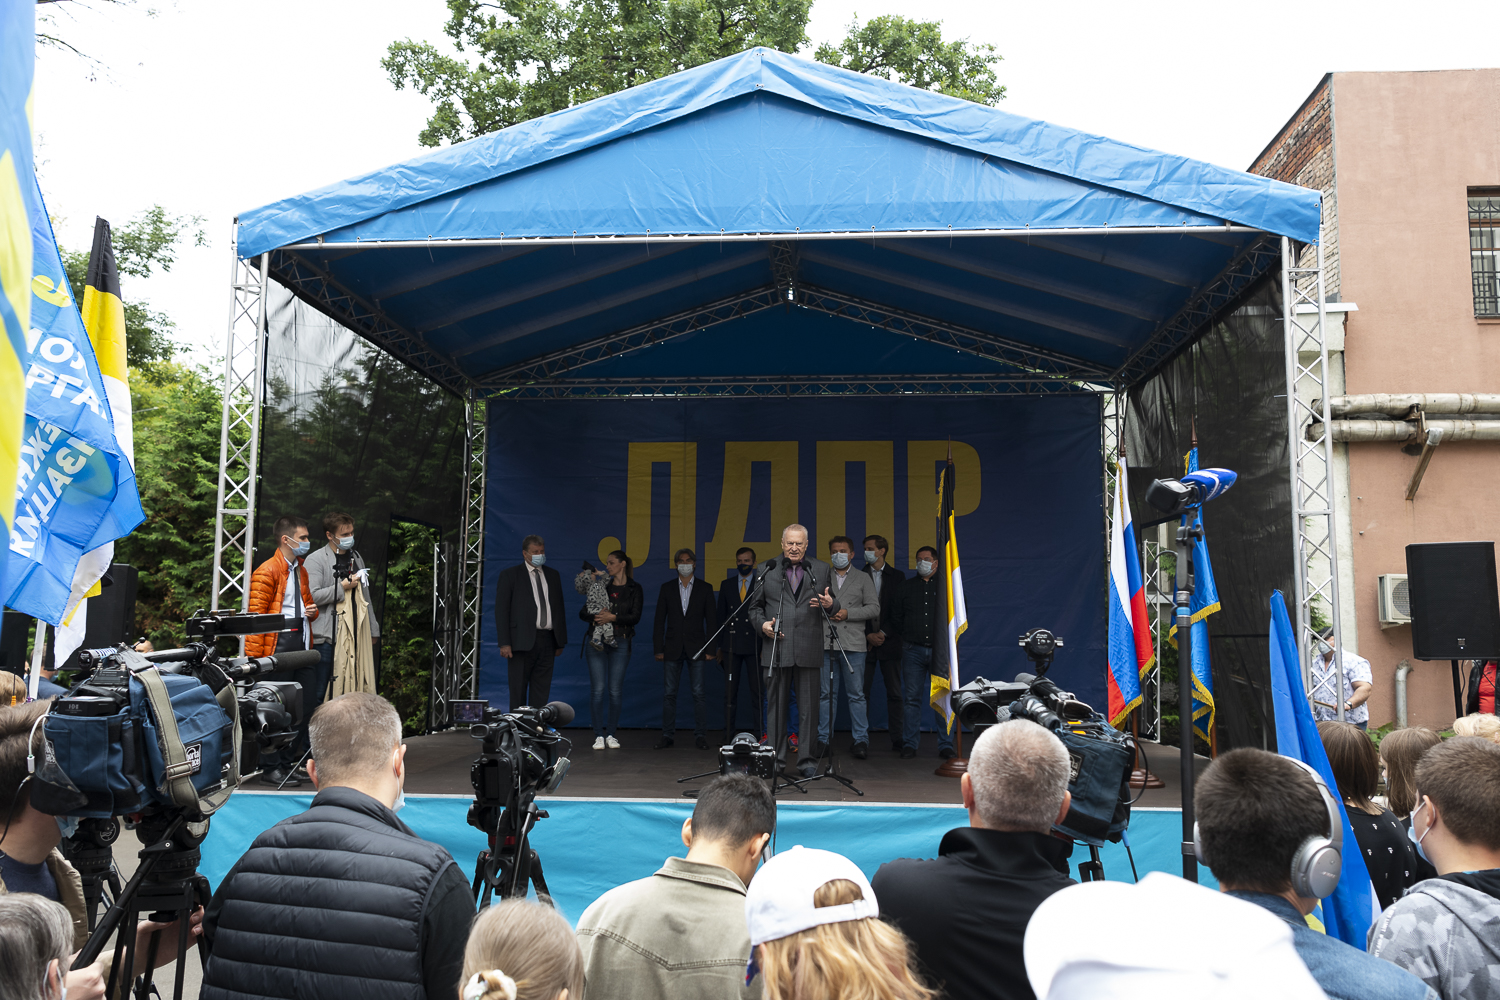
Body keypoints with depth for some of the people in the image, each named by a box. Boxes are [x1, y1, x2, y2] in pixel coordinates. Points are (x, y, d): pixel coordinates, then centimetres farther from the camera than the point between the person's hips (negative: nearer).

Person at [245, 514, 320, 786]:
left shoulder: (302, 571, 21)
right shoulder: (267, 572, -6)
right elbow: (256, 615, -11)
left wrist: (312, 612, 9)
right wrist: (256, 657, -17)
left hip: (302, 644, 8)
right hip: (279, 644, -8)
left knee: (303, 703, 8)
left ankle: (287, 763, 19)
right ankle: (270, 768, 6)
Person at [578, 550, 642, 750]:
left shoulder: (634, 589, 4)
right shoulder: (602, 586, 11)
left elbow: (635, 617, -6)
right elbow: (582, 612, 8)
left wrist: (613, 617, -18)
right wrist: (596, 617, -12)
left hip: (620, 643, -1)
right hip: (597, 641, 2)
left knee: (615, 690, 1)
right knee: (598, 689, -4)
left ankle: (612, 734, 11)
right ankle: (599, 735, 1)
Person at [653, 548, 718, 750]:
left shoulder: (705, 588, 5)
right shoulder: (667, 588, 8)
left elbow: (711, 620, 4)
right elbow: (660, 620, 7)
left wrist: (710, 649, -2)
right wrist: (659, 648, 0)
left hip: (696, 648, -1)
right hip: (673, 649, 1)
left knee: (698, 693, -2)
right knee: (669, 693, 2)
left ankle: (700, 735, 5)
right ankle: (668, 735, 11)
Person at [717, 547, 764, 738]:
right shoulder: (726, 585, 11)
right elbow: (721, 616, 12)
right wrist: (720, 646, 8)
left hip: (754, 645, -2)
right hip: (731, 645, 2)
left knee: (757, 691, 0)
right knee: (730, 691, 4)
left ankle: (759, 734, 6)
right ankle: (729, 734, 10)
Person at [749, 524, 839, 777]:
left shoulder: (822, 569, 12)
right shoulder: (767, 570, 11)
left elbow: (835, 603, 12)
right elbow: (755, 606, 13)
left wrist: (830, 604, -11)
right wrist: (762, 623, -5)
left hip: (809, 650, 0)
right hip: (776, 648, 0)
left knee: (809, 707, 2)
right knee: (776, 706, 5)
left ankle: (807, 760, 11)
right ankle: (774, 759, 13)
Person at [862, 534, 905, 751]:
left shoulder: (897, 576, 6)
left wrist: (883, 633, -7)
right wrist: (868, 635, -6)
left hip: (889, 642, 0)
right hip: (865, 642, 0)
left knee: (894, 692, 2)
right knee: (862, 692, -1)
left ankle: (897, 738, 7)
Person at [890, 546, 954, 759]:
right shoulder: (906, 586, 13)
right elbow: (896, 616, 17)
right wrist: (907, 635, 9)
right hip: (913, 650, 1)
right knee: (911, 697, 1)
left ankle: (946, 745, 5)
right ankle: (909, 744, 7)